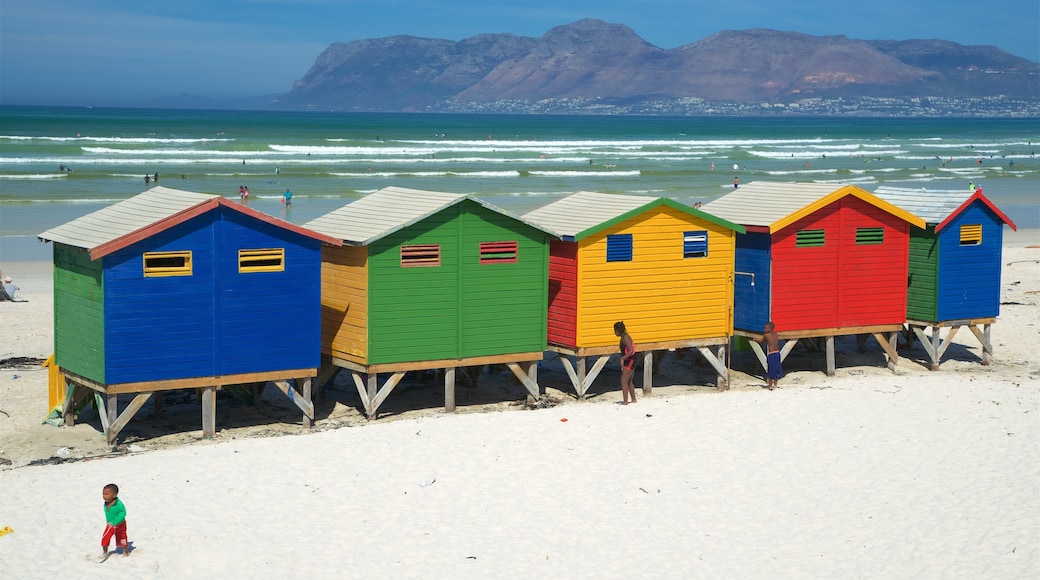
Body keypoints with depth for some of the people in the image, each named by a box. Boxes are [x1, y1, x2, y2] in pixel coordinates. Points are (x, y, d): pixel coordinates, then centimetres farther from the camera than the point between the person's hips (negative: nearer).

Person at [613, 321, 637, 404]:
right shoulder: (624, 337, 10)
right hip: (629, 361, 10)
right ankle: (633, 400, 28)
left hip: (630, 362, -10)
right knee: (629, 382, 19)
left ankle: (625, 401, -7)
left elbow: (631, 351, -27)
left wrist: (622, 359, -24)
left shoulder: (625, 338, -19)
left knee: (624, 381, -9)